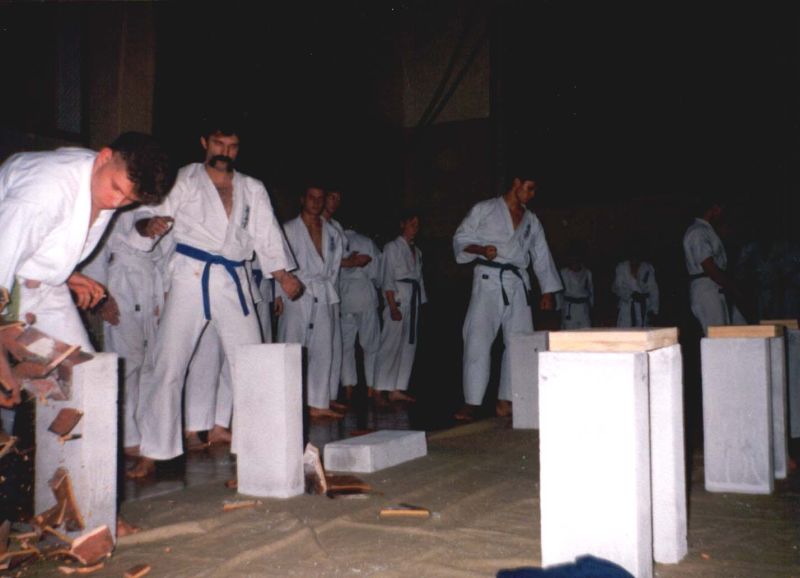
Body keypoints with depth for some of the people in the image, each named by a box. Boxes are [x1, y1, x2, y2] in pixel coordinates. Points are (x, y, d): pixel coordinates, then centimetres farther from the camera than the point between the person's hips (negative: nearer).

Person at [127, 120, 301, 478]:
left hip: (233, 280, 4)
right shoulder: (184, 179, 6)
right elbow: (150, 213, -3)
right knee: (168, 364, -7)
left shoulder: (252, 189, 17)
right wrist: (149, 224, -27)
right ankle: (152, 454, 1)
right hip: (191, 275, -3)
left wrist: (283, 274, 0)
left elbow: (266, 234, 13)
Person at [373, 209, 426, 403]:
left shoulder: (417, 251, 19)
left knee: (409, 345, 7)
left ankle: (397, 390, 12)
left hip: (414, 301, 8)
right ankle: (379, 392, -10)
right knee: (390, 344, -12)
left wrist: (421, 302, 9)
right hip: (398, 299, -8)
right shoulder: (392, 247, -2)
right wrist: (393, 307, -17)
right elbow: (388, 280, -9)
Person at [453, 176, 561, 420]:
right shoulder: (484, 209, 4)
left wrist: (547, 291, 15)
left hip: (517, 283, 5)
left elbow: (542, 256, 20)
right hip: (488, 279, -5)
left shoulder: (531, 221, 18)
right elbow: (460, 238, 2)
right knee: (478, 338, -13)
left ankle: (506, 401, 9)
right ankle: (471, 402, -10)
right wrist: (481, 250, -17)